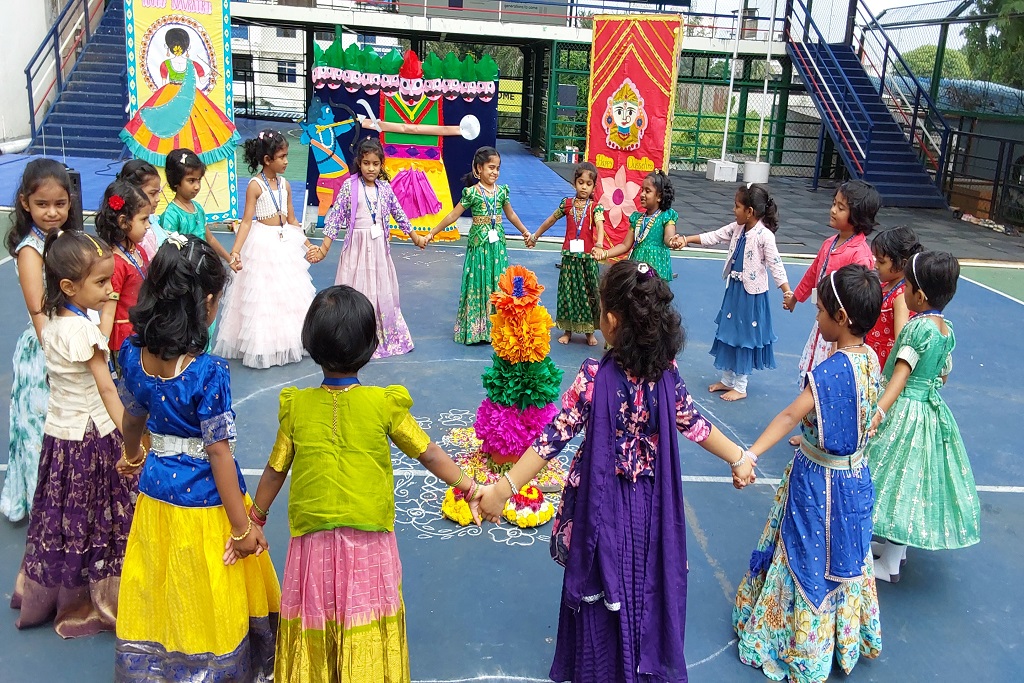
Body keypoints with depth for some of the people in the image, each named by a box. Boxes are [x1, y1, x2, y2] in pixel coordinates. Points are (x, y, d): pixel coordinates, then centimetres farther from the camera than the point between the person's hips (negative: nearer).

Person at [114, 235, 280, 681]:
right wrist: (242, 527, -11)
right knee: (205, 603, 12)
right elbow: (218, 452, -21)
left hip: (156, 491, 6)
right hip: (204, 500, -6)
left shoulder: (133, 354, -7)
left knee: (159, 595, 23)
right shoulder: (208, 373, -25)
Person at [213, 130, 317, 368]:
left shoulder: (284, 185, 5)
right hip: (263, 244, -6)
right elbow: (246, 221, -16)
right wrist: (235, 251, -25)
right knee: (262, 296, -1)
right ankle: (262, 348, 10)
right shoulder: (255, 185, -12)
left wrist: (307, 244, 14)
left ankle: (288, 344, 26)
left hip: (286, 243, 7)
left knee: (289, 293, 13)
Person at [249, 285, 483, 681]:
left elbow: (275, 471, 3)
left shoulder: (296, 406, -7)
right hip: (369, 543, -1)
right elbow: (428, 455, -5)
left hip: (313, 543, 1)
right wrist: (468, 486, 6)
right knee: (367, 633, 14)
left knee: (315, 624, 17)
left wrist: (255, 519, 17)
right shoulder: (385, 404, -11)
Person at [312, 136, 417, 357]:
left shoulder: (384, 187, 4)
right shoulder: (350, 186, -7)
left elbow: (398, 214, 17)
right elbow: (335, 216, -7)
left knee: (383, 292, 11)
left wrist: (414, 236, 25)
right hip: (357, 247, -4)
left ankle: (386, 337, 25)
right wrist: (324, 249, -12)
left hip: (379, 248, 4)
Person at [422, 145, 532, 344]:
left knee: (498, 285, 6)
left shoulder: (501, 191, 5)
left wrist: (525, 232, 31)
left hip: (498, 245, 4)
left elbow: (511, 214, 21)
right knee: (478, 284, 1)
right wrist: (431, 234, -5)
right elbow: (453, 216, -4)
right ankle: (476, 328, 10)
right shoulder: (472, 193, -8)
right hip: (478, 244, -4)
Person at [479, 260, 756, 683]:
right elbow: (694, 424, 1)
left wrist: (503, 489, -20)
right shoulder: (666, 372, -10)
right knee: (647, 585, 22)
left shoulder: (595, 377, -22)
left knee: (603, 590, 16)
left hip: (604, 506, -3)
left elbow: (555, 438, -23)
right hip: (651, 505, 4)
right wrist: (738, 458, 18)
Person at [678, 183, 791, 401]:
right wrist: (686, 240, 3)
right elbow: (713, 237, 10)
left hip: (751, 293, -8)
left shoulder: (765, 235, -19)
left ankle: (740, 387, 18)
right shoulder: (736, 229, 2)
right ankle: (727, 380, 31)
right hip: (734, 288, 8)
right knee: (728, 334, 16)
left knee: (744, 337, 4)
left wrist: (788, 293, -24)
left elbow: (775, 265, -20)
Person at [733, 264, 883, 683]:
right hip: (855, 476, 7)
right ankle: (848, 635, 44)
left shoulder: (830, 372, -29)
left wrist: (750, 455, -48)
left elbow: (790, 416, -40)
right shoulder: (870, 359, -5)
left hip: (818, 482, -7)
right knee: (845, 558, 24)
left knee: (810, 562, 11)